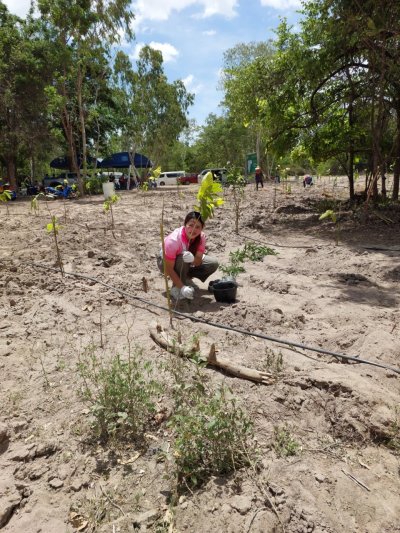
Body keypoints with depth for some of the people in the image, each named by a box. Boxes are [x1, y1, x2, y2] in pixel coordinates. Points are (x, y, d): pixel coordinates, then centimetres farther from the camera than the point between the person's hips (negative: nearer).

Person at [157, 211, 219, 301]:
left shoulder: (201, 237, -22)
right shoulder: (173, 240, -37)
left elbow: (198, 262, -22)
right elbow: (169, 269, -32)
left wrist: (193, 259, -47)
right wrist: (182, 287, -40)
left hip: (185, 264, 5)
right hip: (165, 262, -5)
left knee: (213, 264, -11)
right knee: (182, 259, -38)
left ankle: (186, 278, 7)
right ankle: (176, 287, -16)